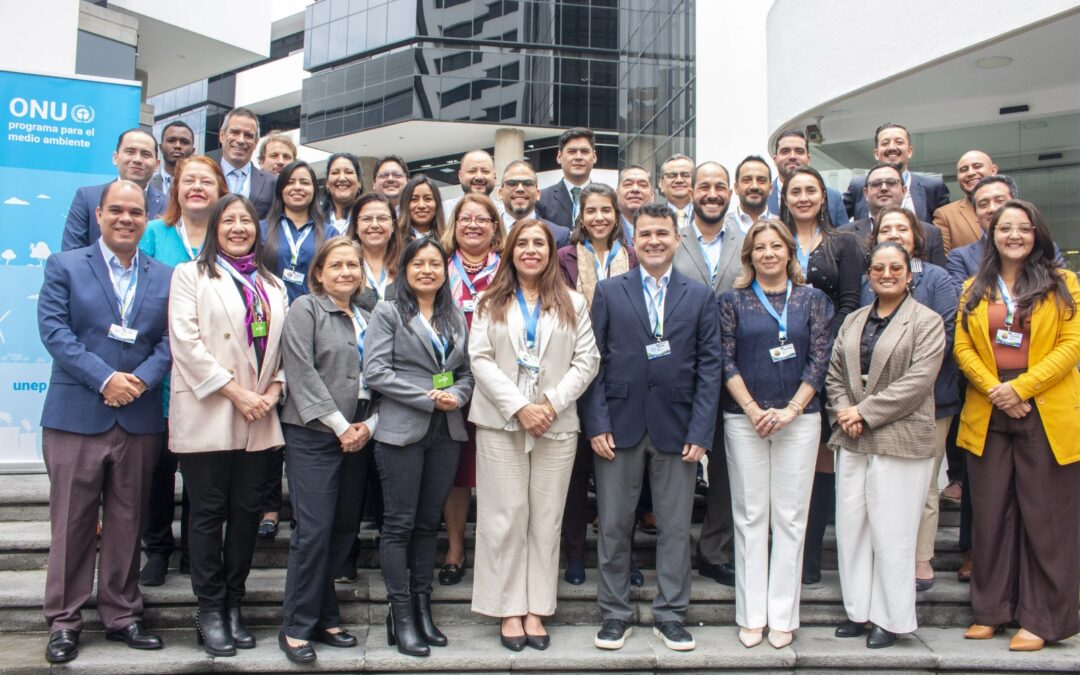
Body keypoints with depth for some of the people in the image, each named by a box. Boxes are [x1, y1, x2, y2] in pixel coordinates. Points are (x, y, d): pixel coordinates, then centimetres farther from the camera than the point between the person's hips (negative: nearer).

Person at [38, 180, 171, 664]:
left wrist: (142, 379, -13)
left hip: (141, 419, 2)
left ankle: (122, 616, 21)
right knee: (72, 524, 4)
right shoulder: (64, 266, 4)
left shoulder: (166, 277, 11)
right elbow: (53, 330, -7)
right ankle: (64, 622, 16)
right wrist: (105, 379, -16)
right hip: (76, 417, -2)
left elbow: (170, 339, 4)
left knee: (127, 523, 10)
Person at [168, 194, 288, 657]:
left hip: (259, 420, 4)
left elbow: (284, 344, 13)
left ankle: (233, 605, 18)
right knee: (208, 513, 1)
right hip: (207, 415, -4)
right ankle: (210, 611, 11)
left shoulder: (272, 285, 18)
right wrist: (235, 392, -13)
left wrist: (275, 389, -5)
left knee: (247, 512, 7)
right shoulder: (191, 275, 4)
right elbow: (186, 343, -8)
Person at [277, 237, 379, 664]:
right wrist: (339, 425, -12)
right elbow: (303, 374, -10)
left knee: (345, 529, 7)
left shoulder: (366, 319, 16)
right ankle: (297, 627, 4)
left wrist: (369, 424, -2)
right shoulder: (305, 309, -1)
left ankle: (323, 617, 20)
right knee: (314, 531, -8)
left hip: (357, 437, 6)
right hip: (313, 436, -6)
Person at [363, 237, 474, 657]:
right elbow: (376, 371, -10)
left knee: (429, 523, 10)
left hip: (446, 432, 5)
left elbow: (467, 371, 14)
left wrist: (456, 395, -8)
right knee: (400, 523, 0)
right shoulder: (388, 313, -1)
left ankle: (422, 607, 19)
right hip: (402, 430, -4)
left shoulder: (455, 318, 13)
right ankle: (401, 615, 8)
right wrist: (428, 399, -14)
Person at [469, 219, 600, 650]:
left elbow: (586, 361, 2)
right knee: (506, 517, 1)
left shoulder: (573, 303, 10)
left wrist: (551, 404, -11)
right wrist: (519, 407, -13)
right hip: (501, 423, -1)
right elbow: (480, 359, -1)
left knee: (546, 519, 4)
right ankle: (509, 610, 10)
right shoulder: (491, 303, 8)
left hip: (557, 425, 1)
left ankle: (536, 610, 12)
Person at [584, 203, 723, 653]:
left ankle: (670, 615, 21)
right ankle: (614, 614, 21)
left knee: (676, 527, 8)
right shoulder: (608, 292, 5)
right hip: (620, 425, 0)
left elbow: (709, 366, 3)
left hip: (676, 427, 1)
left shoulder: (700, 297, 7)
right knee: (613, 525, 7)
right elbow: (594, 361, 2)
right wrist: (597, 423, -6)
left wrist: (700, 430, -5)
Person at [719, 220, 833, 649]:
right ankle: (751, 615, 12)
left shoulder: (812, 300, 7)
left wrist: (790, 410, -9)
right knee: (750, 516, 4)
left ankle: (782, 616, 13)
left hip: (799, 418, 1)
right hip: (743, 419, 0)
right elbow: (725, 361, 0)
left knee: (790, 517, 4)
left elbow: (819, 360, 1)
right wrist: (754, 411, -10)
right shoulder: (732, 301, 5)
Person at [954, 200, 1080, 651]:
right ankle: (991, 610, 18)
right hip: (987, 415, 3)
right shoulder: (975, 289, 12)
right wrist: (992, 389, -12)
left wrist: (1020, 387, -15)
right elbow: (962, 348, 4)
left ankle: (1041, 618, 11)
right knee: (990, 514, 7)